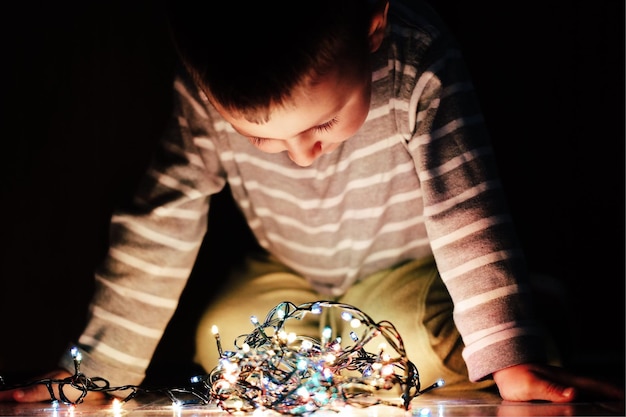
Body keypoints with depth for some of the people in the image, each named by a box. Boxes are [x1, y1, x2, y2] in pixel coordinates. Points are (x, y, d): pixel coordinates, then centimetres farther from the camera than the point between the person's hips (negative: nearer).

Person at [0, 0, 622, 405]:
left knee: (422, 345, -27)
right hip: (286, 273, 3)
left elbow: (466, 215, -33)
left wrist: (513, 362, -40)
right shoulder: (206, 95, -30)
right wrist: (97, 369, -21)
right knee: (219, 343, -15)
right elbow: (156, 229, -21)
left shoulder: (420, 64, -36)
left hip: (404, 266, -3)